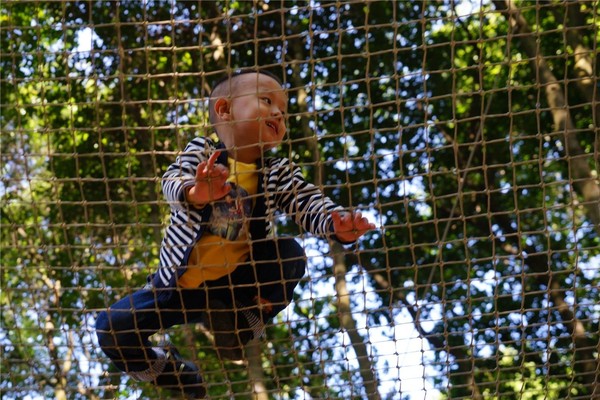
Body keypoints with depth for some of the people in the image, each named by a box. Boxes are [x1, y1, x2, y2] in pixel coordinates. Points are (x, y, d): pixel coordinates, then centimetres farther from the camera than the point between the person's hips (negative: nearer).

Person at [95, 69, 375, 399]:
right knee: (111, 328, -12)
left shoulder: (279, 174, -4)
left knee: (290, 254, -22)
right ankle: (166, 369, 16)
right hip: (180, 283, -1)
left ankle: (251, 319, -2)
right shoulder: (200, 152, -12)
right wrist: (194, 192, -56)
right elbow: (172, 180, -30)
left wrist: (337, 225, -41)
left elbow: (309, 203, -18)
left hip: (235, 284, 1)